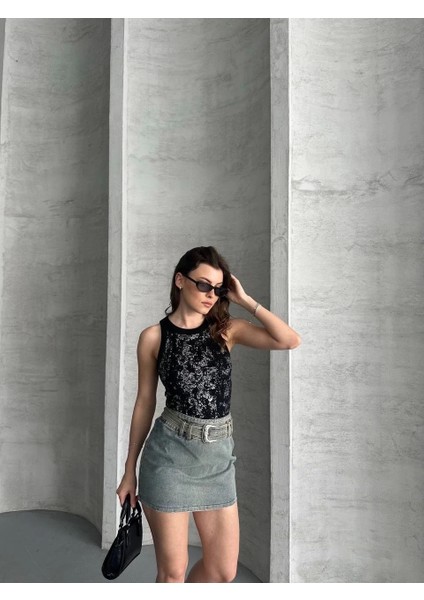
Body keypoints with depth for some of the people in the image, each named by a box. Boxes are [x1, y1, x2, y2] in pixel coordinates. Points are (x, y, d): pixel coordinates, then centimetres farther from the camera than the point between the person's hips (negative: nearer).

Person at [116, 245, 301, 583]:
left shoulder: (228, 330, 2)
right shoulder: (154, 337, -3)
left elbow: (290, 341, -10)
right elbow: (145, 403, 3)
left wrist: (245, 300, -7)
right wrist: (130, 470, 7)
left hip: (218, 455, 3)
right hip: (170, 453, -3)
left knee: (224, 570, 14)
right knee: (173, 570, 8)